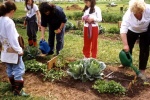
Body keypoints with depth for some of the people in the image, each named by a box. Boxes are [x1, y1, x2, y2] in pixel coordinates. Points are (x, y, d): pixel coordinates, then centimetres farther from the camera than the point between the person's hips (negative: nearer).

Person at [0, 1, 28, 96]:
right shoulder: (9, 21, -24)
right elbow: (13, 38, -24)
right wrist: (19, 50, -15)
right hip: (13, 51, -9)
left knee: (10, 69, 19)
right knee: (19, 70, 3)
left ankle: (14, 86, 35)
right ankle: (18, 90, 11)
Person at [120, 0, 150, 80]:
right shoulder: (128, 15, -36)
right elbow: (123, 31, -39)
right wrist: (125, 45, -45)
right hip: (132, 31, 0)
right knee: (128, 48, 9)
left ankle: (142, 70, 4)